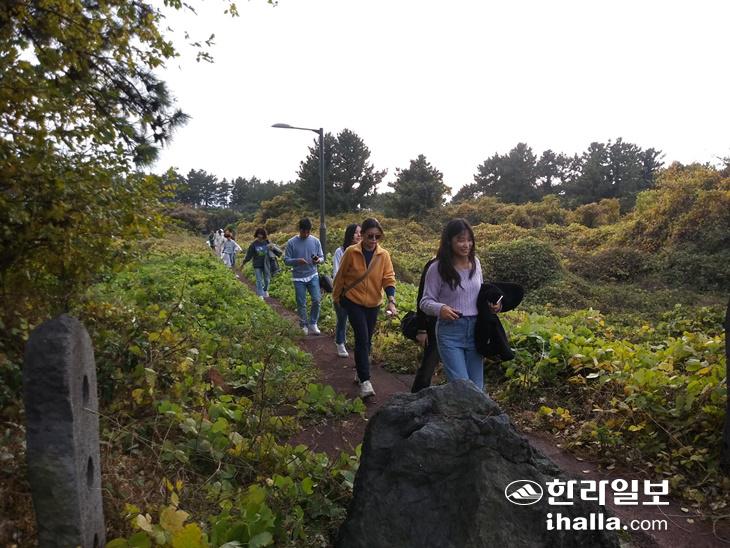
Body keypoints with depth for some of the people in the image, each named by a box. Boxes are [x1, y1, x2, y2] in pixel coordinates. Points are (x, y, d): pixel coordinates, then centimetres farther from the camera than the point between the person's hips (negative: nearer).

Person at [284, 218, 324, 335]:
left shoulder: (315, 241, 0)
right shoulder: (291, 242, -6)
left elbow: (322, 256, 6)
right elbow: (286, 260, -5)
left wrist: (319, 260, -18)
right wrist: (297, 261, -25)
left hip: (313, 276, 2)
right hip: (298, 278, -1)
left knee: (317, 300, -8)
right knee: (301, 304, 5)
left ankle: (313, 323, 11)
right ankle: (304, 325, 22)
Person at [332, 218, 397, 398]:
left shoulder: (384, 255, -7)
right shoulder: (351, 252, -14)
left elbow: (389, 279, -10)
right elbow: (340, 276, -2)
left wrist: (391, 301, -24)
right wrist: (336, 297, 7)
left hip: (373, 303, 3)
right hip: (353, 301, -3)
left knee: (367, 339, 14)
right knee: (362, 338, -13)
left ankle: (361, 372, 34)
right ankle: (365, 381, -9)